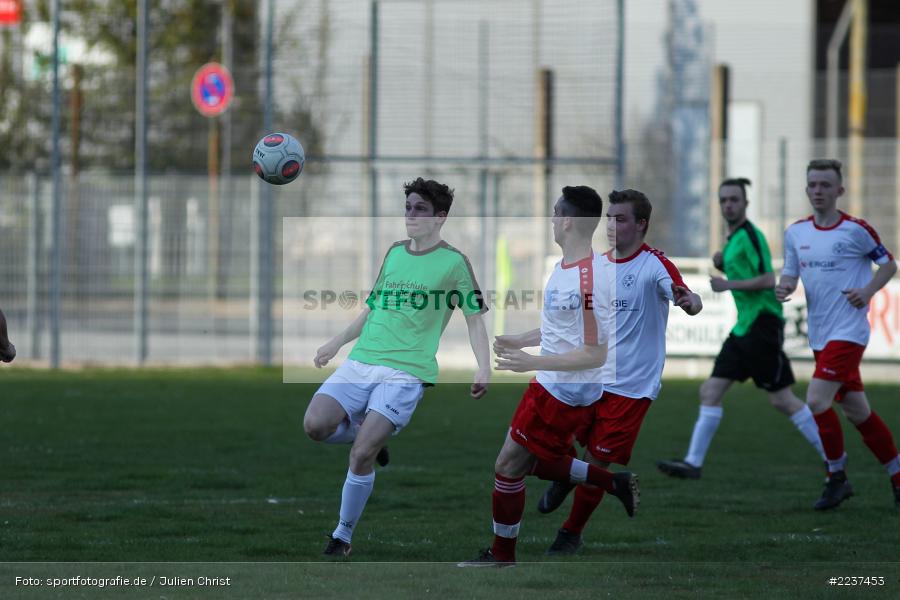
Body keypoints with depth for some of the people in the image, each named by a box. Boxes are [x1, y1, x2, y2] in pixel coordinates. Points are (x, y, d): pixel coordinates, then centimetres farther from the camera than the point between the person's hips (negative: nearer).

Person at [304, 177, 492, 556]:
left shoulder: (453, 262, 1)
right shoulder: (394, 253, 16)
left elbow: (475, 320, 4)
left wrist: (483, 369, -9)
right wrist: (336, 343, 25)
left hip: (406, 372, -5)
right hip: (360, 362, 5)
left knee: (361, 455, -16)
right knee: (315, 425, -17)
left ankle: (343, 536, 1)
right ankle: (369, 432, 15)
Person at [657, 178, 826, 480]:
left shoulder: (750, 235, -13)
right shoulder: (734, 238, 16)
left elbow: (768, 280, -21)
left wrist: (728, 284, -18)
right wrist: (722, 263, 10)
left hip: (762, 327, -10)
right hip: (744, 327, 10)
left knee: (782, 400, -5)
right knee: (711, 391, 3)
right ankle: (693, 463, 3)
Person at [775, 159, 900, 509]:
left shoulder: (855, 230, -8)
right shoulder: (796, 233, 7)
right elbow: (790, 275, 13)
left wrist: (868, 291, -14)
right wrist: (784, 287, -9)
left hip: (848, 332, -6)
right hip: (819, 334, 6)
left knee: (817, 400, -18)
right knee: (857, 411, 11)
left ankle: (837, 477, -3)